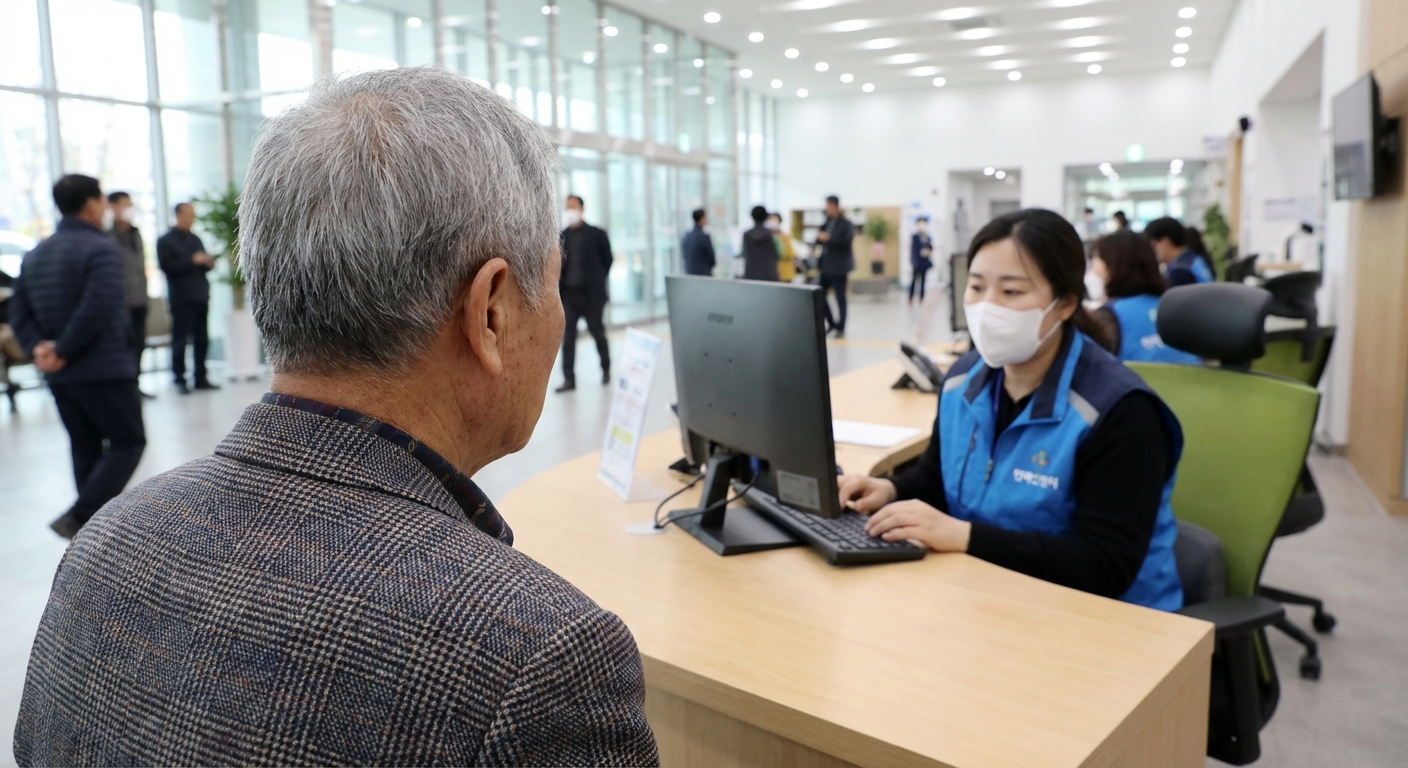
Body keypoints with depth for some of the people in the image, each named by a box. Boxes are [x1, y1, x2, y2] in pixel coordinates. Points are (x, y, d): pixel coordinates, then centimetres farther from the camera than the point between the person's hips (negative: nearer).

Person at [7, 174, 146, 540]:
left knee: (86, 449, 15)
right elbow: (97, 310, -24)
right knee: (127, 442, 2)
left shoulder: (35, 254, 14)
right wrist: (64, 352, -15)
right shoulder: (100, 248, -13)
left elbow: (19, 313, 9)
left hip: (60, 376, 8)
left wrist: (38, 347, -3)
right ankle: (78, 517, -9)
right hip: (105, 369, -8)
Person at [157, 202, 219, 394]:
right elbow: (167, 266, -11)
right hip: (181, 298, -5)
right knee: (180, 340, -4)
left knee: (202, 339, 5)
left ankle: (201, 377, 10)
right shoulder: (165, 241, 2)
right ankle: (179, 380, -1)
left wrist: (209, 263, -1)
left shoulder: (196, 239, 21)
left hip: (201, 296, 5)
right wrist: (192, 261, -17)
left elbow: (204, 263, 22)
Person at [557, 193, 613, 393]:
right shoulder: (561, 236, 7)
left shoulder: (597, 234, 1)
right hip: (568, 294, 2)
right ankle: (569, 379, 1)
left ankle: (606, 369, 30)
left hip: (591, 294, -2)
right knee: (568, 337, -2)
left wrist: (598, 280, 3)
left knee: (597, 333, 10)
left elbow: (607, 260, 5)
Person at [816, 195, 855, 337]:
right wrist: (820, 237, -8)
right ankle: (832, 323, 23)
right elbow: (820, 239, 15)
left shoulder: (846, 224, -6)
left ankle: (841, 328, 8)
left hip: (838, 266, -7)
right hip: (825, 265, 7)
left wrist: (828, 239, -21)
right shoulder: (826, 223, 14)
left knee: (840, 298, 0)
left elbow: (846, 241, -19)